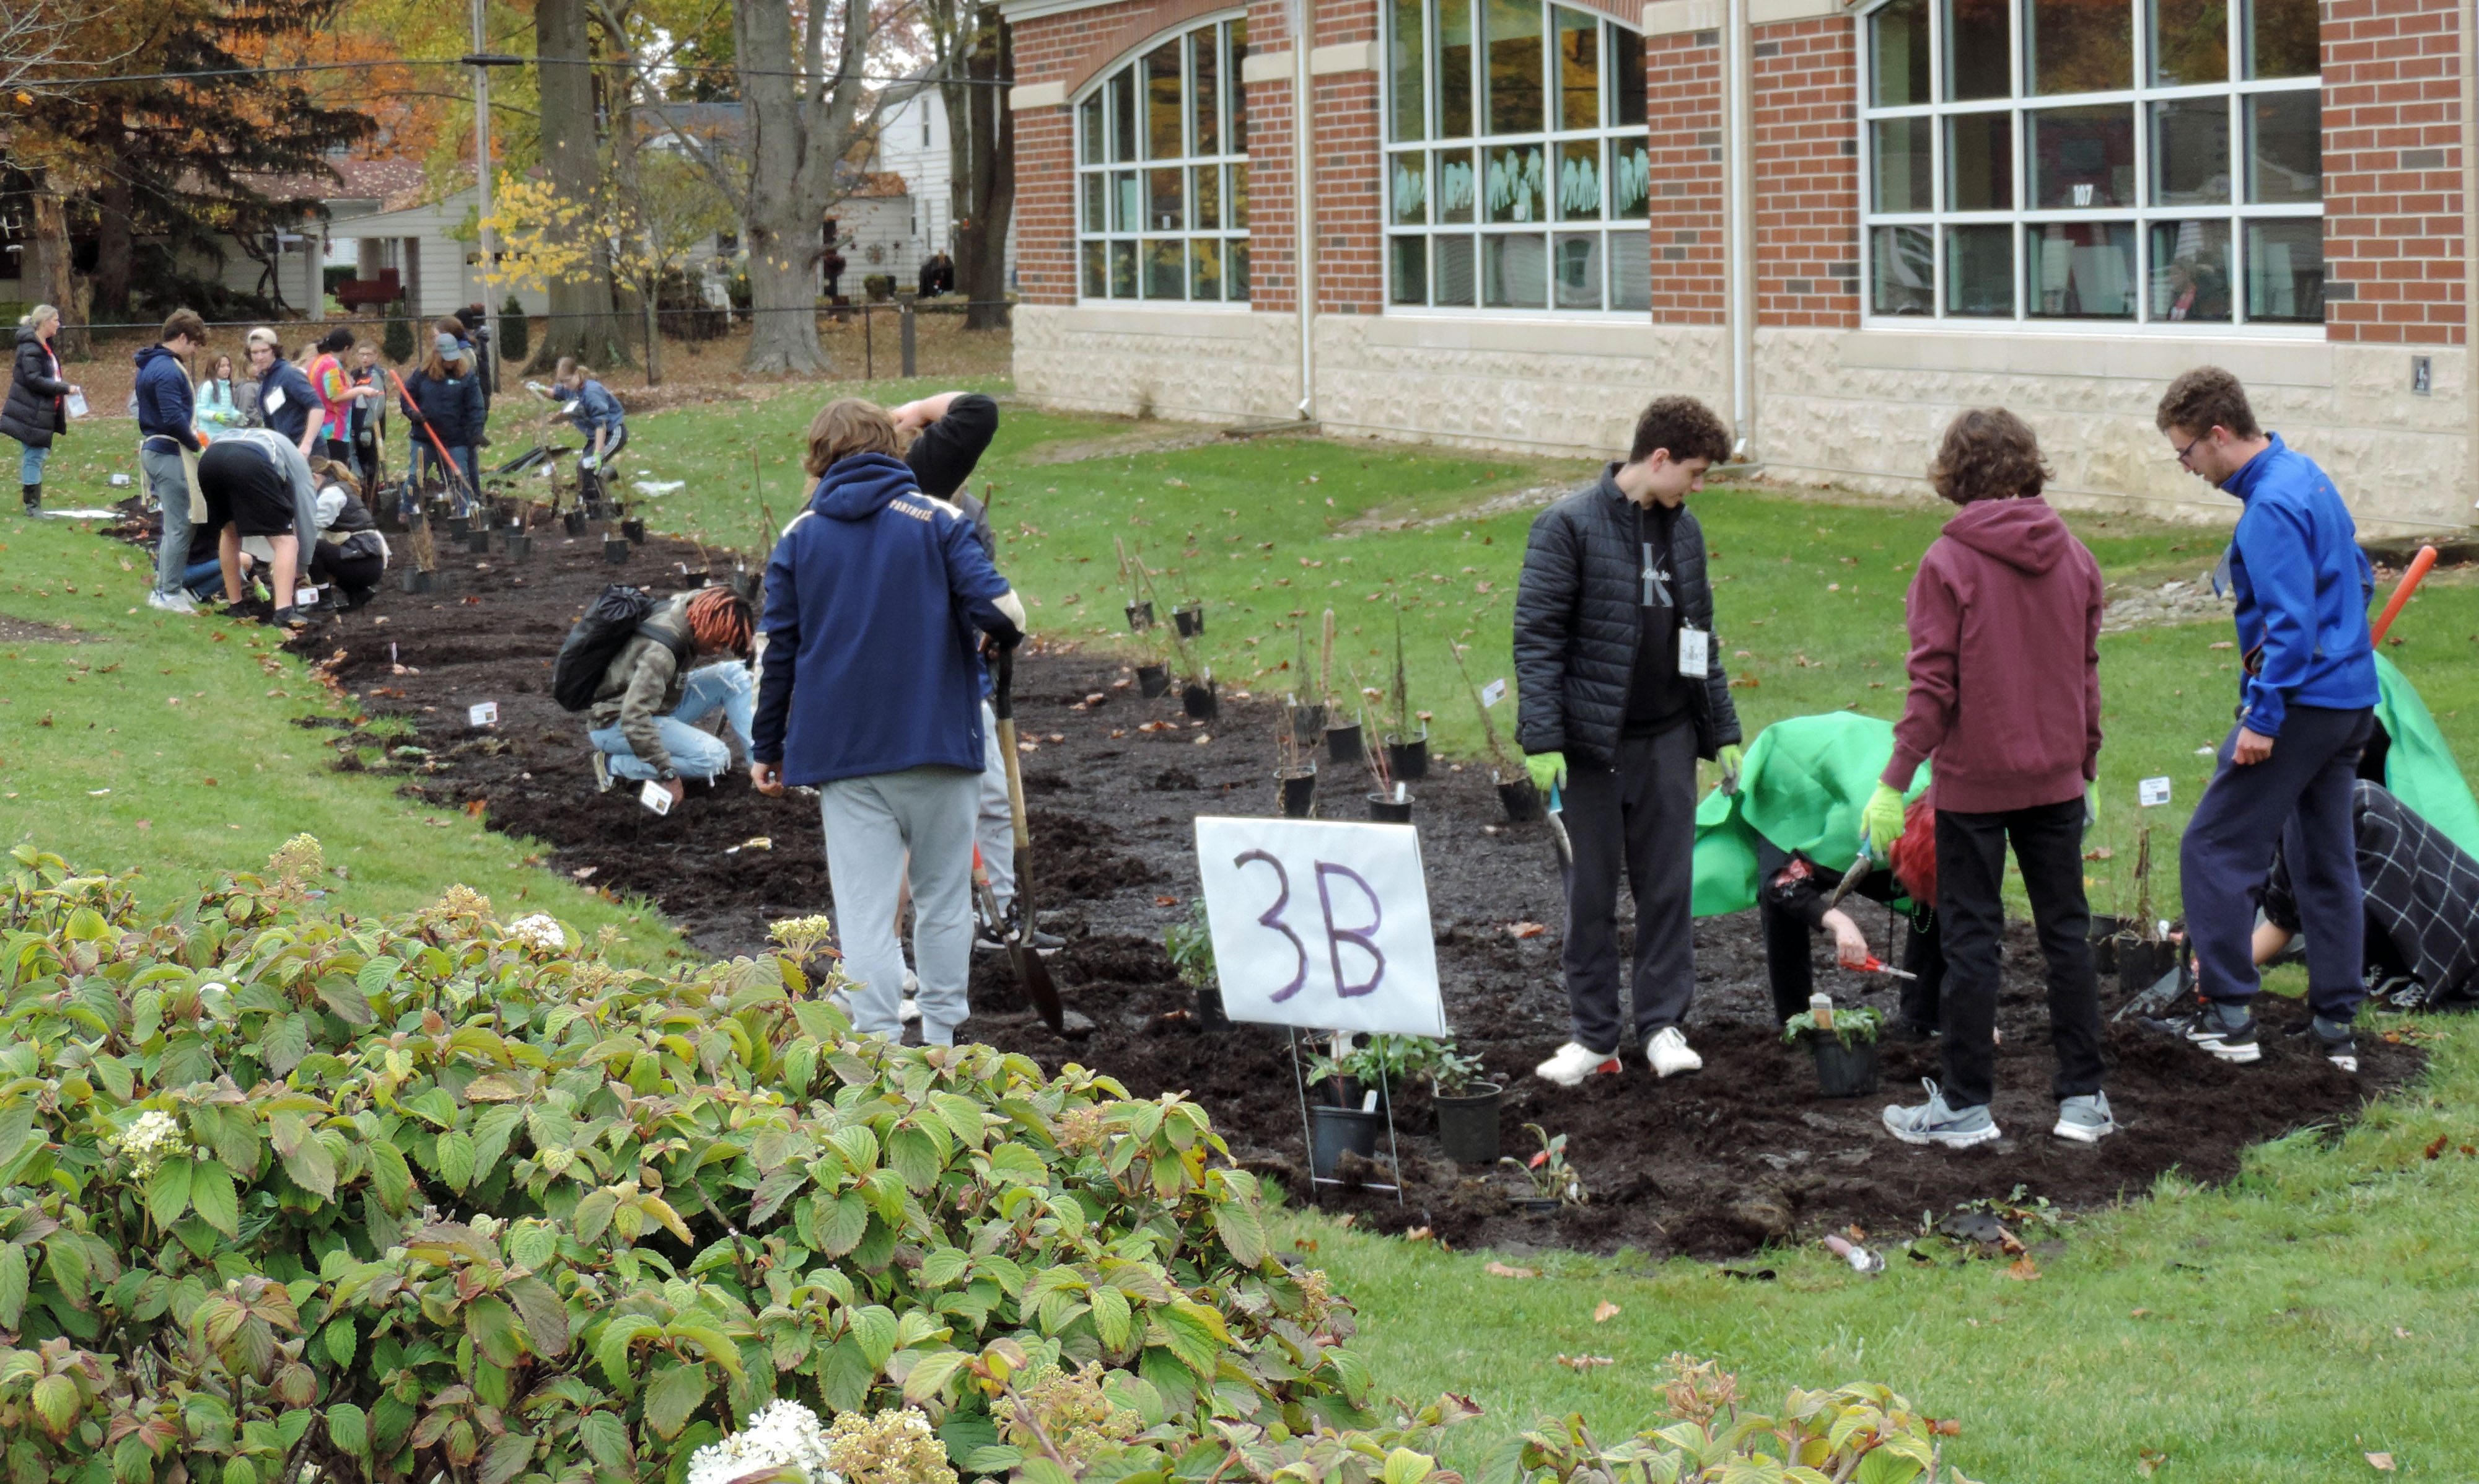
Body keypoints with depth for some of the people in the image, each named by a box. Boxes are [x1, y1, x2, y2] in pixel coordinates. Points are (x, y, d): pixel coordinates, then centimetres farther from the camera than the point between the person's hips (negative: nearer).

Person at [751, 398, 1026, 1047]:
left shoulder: (799, 536, 5)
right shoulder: (938, 520, -2)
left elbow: (777, 649, 7)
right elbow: (997, 608, -12)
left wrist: (768, 748, 16)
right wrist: (1009, 632, 13)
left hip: (842, 751, 1)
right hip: (939, 748, -1)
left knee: (864, 910, 1)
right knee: (943, 900, 13)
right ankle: (941, 1046, 19)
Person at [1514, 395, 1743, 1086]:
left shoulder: (1683, 529, 10)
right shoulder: (1570, 525, -9)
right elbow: (1536, 635, -11)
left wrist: (1722, 731, 15)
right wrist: (1542, 739, -17)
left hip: (1667, 740, 5)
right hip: (1592, 739, -5)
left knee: (1669, 883, 4)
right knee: (1593, 891, 3)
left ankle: (1662, 1023, 14)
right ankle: (1594, 1035, 12)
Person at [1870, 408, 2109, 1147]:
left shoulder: (1948, 562, -12)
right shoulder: (2074, 558, 4)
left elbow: (1934, 685, -14)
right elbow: (2086, 674, 10)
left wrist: (1895, 781, -10)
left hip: (1973, 781, -4)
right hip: (2056, 779, 4)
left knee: (1971, 938, 3)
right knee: (2066, 930, 11)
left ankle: (1965, 1105, 10)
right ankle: (2083, 1098, 14)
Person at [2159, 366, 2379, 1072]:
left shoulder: (2271, 507, -19)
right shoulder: (2307, 475, 12)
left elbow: (2292, 622, -24)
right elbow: (2358, 574, 22)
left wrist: (2263, 716, -22)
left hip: (2302, 700, -10)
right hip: (2352, 699, 10)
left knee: (2214, 848, -2)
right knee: (2327, 860, 14)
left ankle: (2229, 1015, 0)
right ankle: (2336, 1025, 17)